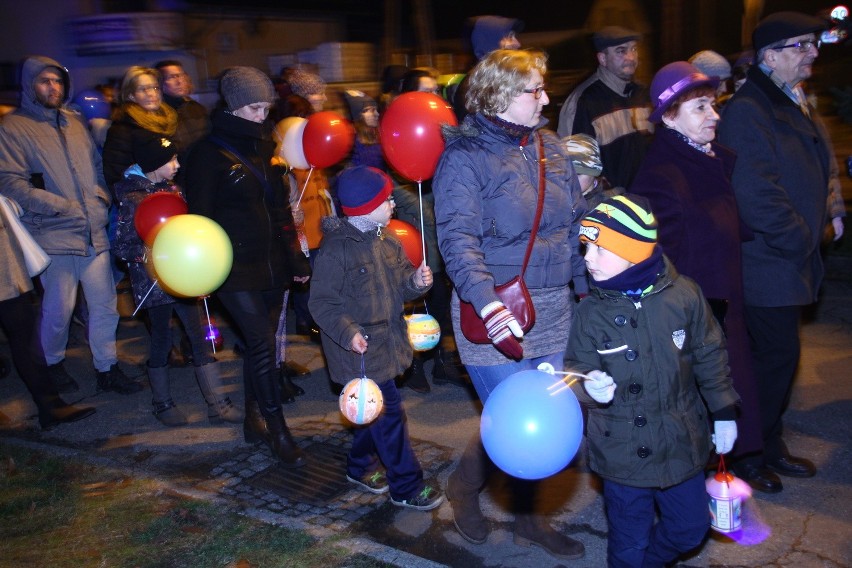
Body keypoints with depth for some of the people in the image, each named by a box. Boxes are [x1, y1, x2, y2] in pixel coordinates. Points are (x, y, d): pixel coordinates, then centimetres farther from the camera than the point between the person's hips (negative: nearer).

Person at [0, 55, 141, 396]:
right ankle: (52, 364, 29)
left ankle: (107, 368, 21)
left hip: (94, 232, 5)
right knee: (58, 310, 5)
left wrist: (102, 197, 1)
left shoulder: (74, 121, 15)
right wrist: (65, 208, -15)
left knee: (105, 305, 8)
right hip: (55, 236, -5)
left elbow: (97, 165, 21)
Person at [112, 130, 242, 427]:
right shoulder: (132, 199, -10)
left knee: (199, 337, 4)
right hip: (153, 283, -5)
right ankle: (163, 404, 24)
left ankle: (217, 403, 9)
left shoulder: (173, 190, 7)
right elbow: (122, 246, -10)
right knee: (161, 341, 6)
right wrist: (147, 253, -29)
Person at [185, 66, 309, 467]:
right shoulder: (209, 153, -7)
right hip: (236, 268, -6)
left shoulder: (264, 147, 13)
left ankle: (254, 420, 26)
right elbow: (200, 217, -9)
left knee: (259, 344, 12)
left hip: (271, 264, 6)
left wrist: (292, 256, 16)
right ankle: (278, 433, 0)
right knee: (262, 344, -10)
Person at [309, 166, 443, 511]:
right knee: (388, 412, -3)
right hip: (360, 349, -8)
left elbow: (401, 286, 12)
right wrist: (348, 333, -30)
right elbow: (322, 302, -18)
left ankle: (360, 466, 40)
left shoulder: (387, 242, 5)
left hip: (386, 342, 8)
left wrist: (416, 281, -10)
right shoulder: (336, 249, -19)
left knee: (374, 409, 19)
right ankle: (407, 488, 10)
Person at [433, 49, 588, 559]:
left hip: (555, 309, 6)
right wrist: (485, 298, -35)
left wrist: (592, 286, 13)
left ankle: (528, 516, 34)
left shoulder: (550, 146, 9)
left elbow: (578, 222, 14)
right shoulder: (464, 157, -10)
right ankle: (465, 485, 30)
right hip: (497, 315, -6)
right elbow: (458, 238, -21)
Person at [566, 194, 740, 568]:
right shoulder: (592, 310, -10)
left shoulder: (683, 295, -10)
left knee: (691, 529, 18)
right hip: (622, 450, -1)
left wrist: (724, 413, 8)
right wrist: (589, 385, -26)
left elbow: (709, 355, 2)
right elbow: (579, 366, -3)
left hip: (682, 444, 2)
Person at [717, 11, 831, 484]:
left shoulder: (791, 104, 15)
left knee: (778, 354, 17)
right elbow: (756, 194, -25)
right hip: (768, 264, -10)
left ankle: (768, 445, 32)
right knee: (775, 356, -1)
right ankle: (748, 456, 16)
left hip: (791, 262, 10)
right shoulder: (747, 111, -18)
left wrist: (811, 237, 13)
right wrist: (799, 241, -15)